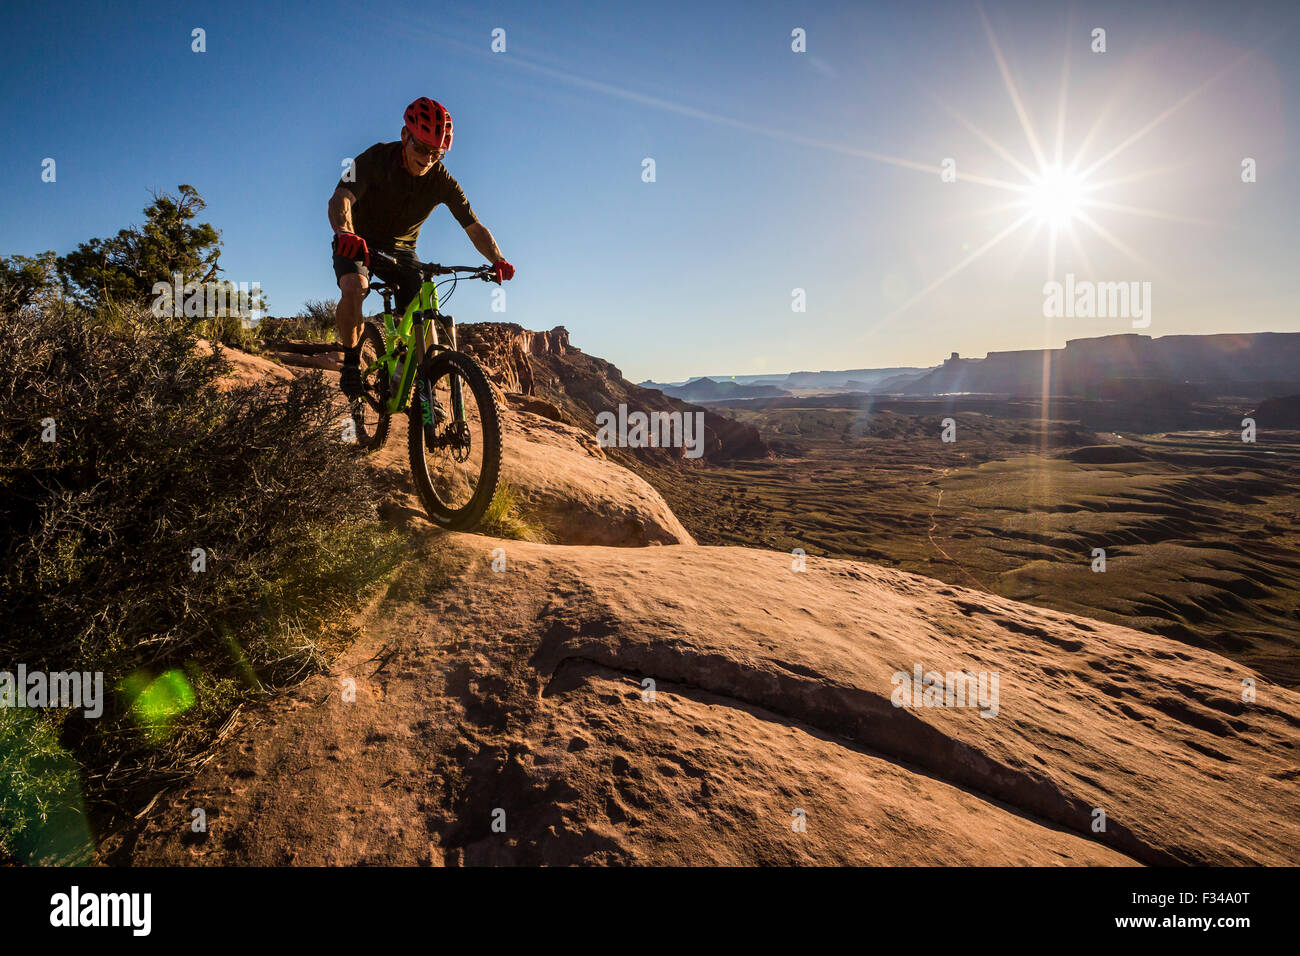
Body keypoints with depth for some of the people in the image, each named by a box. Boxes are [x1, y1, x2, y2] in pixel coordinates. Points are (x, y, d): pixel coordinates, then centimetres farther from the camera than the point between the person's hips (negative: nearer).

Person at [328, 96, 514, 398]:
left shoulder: (443, 181, -14)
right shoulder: (377, 158, -22)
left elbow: (474, 226, -16)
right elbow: (341, 197, -35)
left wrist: (497, 260, -35)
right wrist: (345, 232, -57)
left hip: (400, 249, 3)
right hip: (359, 244, -3)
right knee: (354, 287, -32)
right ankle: (351, 362, -12)